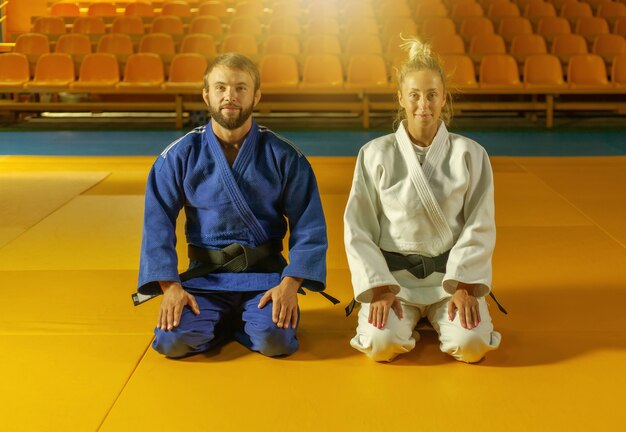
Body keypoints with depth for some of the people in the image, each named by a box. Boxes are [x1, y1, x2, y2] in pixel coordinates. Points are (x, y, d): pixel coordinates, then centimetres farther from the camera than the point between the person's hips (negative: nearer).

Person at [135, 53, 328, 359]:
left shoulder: (284, 157, -2)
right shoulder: (179, 156, 0)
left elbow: (308, 227, -2)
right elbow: (158, 225, -1)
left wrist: (289, 284, -15)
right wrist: (170, 286, -13)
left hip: (265, 274, 0)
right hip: (204, 276, 1)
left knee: (276, 339, -27)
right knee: (173, 340, -23)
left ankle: (244, 321, 9)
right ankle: (221, 323, 11)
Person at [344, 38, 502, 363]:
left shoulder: (470, 155, -3)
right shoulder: (375, 155, -5)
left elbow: (479, 228, -3)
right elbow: (359, 229, -3)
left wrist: (463, 286, -14)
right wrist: (380, 288, -12)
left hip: (451, 274, 1)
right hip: (393, 275, 0)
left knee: (471, 344, -23)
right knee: (382, 343, -25)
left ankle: (439, 317, 13)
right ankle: (405, 318, 11)